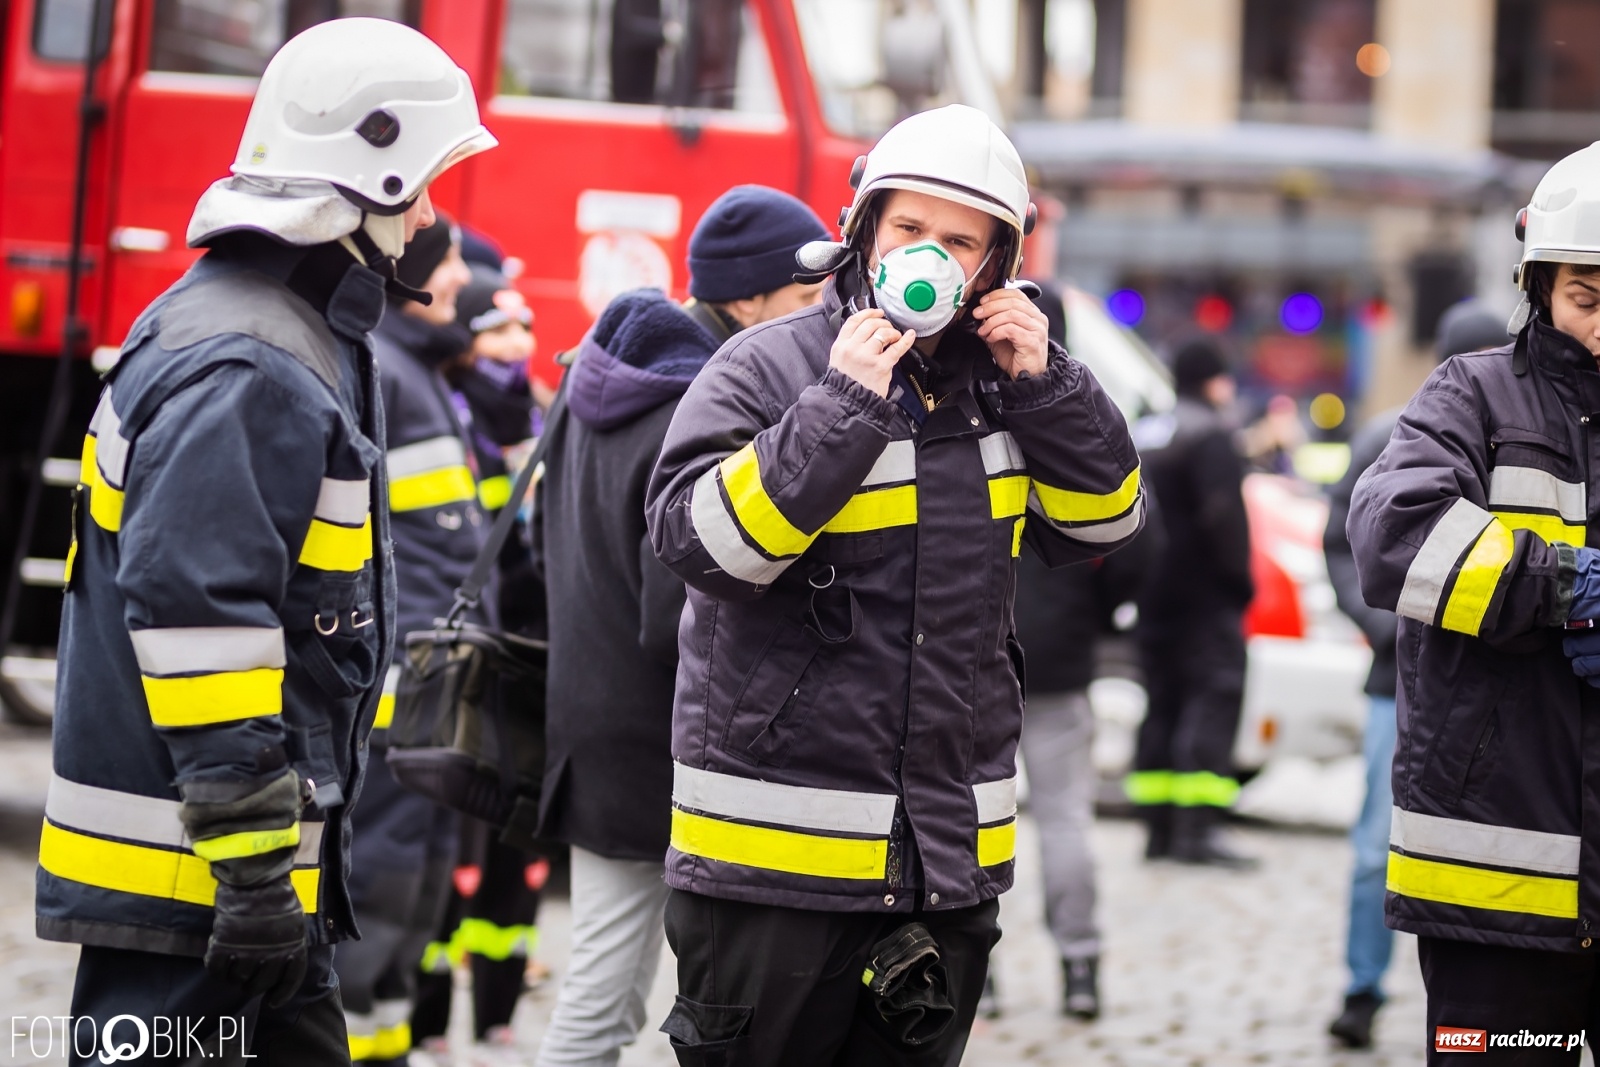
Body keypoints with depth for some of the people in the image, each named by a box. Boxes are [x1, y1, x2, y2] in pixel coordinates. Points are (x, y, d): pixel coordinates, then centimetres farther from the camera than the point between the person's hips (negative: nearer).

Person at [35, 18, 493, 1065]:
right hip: (182, 864, -11)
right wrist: (252, 853, -25)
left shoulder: (305, 342, 16)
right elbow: (194, 613, -25)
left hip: (259, 863, 11)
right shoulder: (244, 371, -18)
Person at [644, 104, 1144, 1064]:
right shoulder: (766, 369, -7)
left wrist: (1044, 385, -3)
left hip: (951, 851, 5)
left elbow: (1104, 520, 11)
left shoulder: (1003, 383, 11)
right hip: (778, 845, -5)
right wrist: (841, 408, -23)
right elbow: (700, 542, -18)